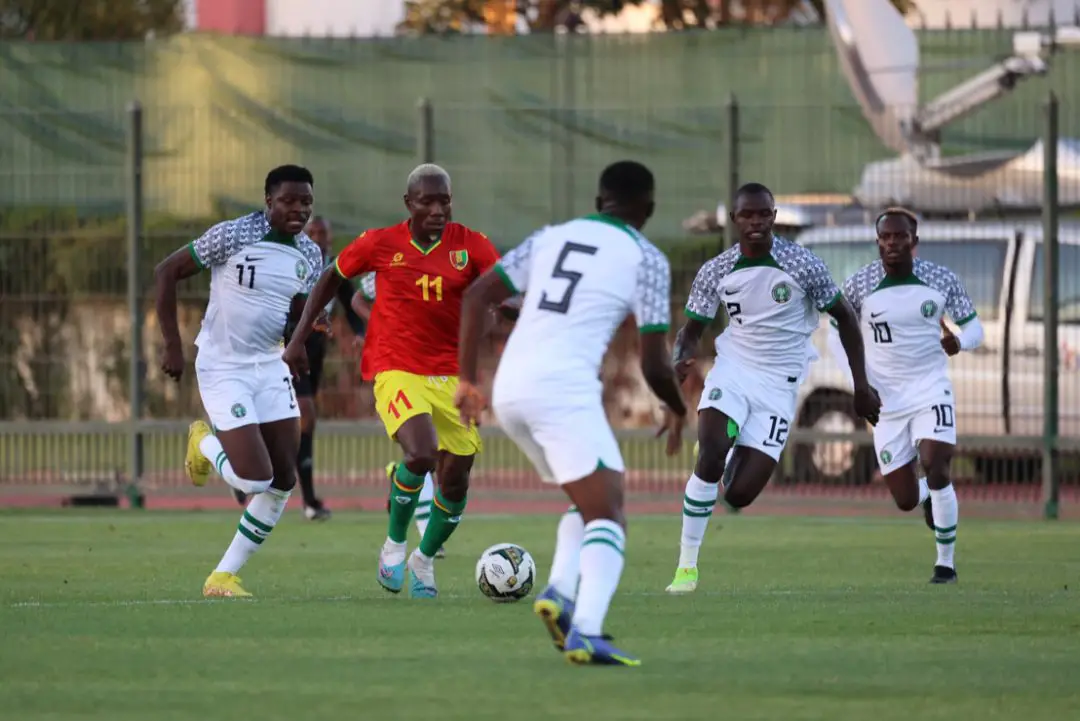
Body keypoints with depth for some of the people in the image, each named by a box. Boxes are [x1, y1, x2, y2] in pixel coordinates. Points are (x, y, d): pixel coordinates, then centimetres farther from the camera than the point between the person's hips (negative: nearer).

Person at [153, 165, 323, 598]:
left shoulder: (310, 256, 4)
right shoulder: (232, 236, -15)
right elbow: (166, 272, -8)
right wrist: (172, 345, -12)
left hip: (269, 367, 6)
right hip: (222, 368, -6)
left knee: (284, 479, 0)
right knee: (256, 479, -15)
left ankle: (224, 576, 11)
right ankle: (205, 444, 20)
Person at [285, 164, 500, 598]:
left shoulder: (471, 246, -1)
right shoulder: (379, 244, -2)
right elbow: (332, 279, 13)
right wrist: (299, 339, 11)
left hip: (453, 375, 3)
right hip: (397, 372, -3)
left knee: (455, 480, 2)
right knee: (421, 454, -27)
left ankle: (425, 560, 31)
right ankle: (394, 544, -1)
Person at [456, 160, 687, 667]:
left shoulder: (551, 238, 20)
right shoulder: (646, 259, 5)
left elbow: (476, 296, 13)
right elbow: (653, 364, 3)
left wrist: (468, 379, 17)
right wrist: (678, 411, 22)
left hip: (509, 391, 6)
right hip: (565, 389, -6)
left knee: (591, 503, 22)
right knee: (607, 515, -7)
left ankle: (559, 591, -2)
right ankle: (586, 633, -28)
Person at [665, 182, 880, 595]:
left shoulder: (802, 265, -9)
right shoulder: (714, 273, -2)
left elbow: (844, 317, 2)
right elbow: (692, 330, 7)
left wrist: (862, 385, 2)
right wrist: (681, 360, -18)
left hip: (779, 385, -1)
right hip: (732, 370, 1)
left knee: (739, 496, -10)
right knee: (710, 456, -27)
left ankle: (742, 465, 30)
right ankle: (687, 565, -15)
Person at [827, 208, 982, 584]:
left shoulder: (942, 280, -5)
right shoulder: (859, 284, -6)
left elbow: (974, 328, 5)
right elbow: (838, 335, 8)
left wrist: (960, 342, -19)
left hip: (931, 390, -1)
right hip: (887, 399, 1)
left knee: (935, 468, -22)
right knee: (906, 501, 1)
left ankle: (946, 562, -5)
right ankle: (931, 497, 40)